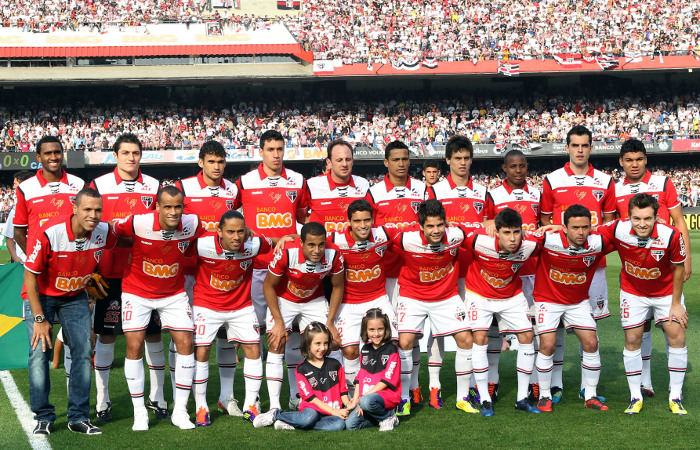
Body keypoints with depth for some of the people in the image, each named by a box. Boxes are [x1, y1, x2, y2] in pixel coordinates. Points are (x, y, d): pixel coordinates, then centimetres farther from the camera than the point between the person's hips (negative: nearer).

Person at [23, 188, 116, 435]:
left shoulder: (104, 232, -17)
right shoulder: (48, 233, -30)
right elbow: (30, 275, -19)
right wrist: (39, 318, -18)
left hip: (76, 297, 4)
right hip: (41, 295, -3)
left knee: (83, 351, -5)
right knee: (40, 352, -11)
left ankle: (79, 417, 5)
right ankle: (43, 417, 2)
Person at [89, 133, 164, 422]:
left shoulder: (154, 187, 7)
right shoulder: (99, 185, 1)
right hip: (111, 273, -2)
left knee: (153, 333, 5)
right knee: (106, 334, 2)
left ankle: (157, 398, 16)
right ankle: (102, 401, 11)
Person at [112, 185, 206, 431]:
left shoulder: (193, 224, -17)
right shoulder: (138, 222, -25)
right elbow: (112, 232, -6)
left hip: (174, 294, 2)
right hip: (137, 291, -2)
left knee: (185, 344, -5)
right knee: (134, 347, -8)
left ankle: (180, 410, 8)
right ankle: (139, 412, 6)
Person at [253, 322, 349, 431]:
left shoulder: (335, 365, 12)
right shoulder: (302, 369, 2)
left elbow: (343, 391, 16)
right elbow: (311, 398, -4)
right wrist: (333, 411, -12)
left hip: (334, 412, 3)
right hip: (312, 409, -3)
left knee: (339, 424, -33)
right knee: (309, 417, -40)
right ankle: (275, 414, -12)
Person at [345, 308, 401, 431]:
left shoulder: (391, 350, -5)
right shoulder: (365, 350, 14)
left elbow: (387, 380, -11)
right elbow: (360, 378, 15)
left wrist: (365, 395, -15)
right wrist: (355, 400, 3)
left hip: (387, 395, -6)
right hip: (365, 395, 7)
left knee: (366, 401, -38)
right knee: (350, 424, -12)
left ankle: (389, 416, -10)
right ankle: (381, 417, 7)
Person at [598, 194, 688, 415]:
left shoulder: (671, 235, -30)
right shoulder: (618, 229, -29)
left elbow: (679, 268, -14)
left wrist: (676, 304, -9)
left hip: (666, 291, 0)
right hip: (633, 292, 1)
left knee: (677, 337, -7)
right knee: (632, 339, -1)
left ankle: (675, 397, 8)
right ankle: (636, 397, 14)